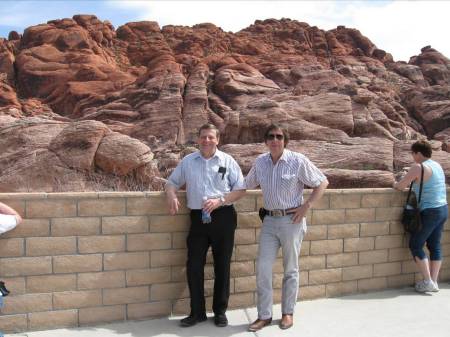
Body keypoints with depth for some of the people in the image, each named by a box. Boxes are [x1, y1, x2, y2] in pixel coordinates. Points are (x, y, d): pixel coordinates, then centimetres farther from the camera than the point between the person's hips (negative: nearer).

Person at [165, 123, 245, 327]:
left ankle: (220, 311, 21)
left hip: (223, 217, -1)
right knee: (194, 266, 1)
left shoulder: (227, 161, 3)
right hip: (198, 218, 2)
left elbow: (240, 189, 1)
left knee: (222, 266, 7)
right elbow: (172, 182, 15)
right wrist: (171, 195, -8)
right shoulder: (187, 161, 10)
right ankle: (197, 312, 16)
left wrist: (220, 200, -14)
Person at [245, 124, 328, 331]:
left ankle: (288, 313, 24)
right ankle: (264, 315, 12)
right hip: (269, 221, 4)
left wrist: (306, 206, -10)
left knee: (290, 269, 9)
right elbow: (247, 185, 17)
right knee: (263, 268, 0)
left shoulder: (298, 160, -9)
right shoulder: (260, 162, 4)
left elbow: (322, 183, -3)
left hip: (291, 220, -3)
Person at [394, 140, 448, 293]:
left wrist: (395, 184, 8)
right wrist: (411, 183, 15)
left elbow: (401, 186, -12)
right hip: (443, 209, 9)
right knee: (435, 246, 12)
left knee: (415, 245, 2)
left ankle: (427, 282, 1)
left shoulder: (418, 167, -15)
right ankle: (434, 282, 15)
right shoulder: (437, 165, 12)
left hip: (430, 212, -8)